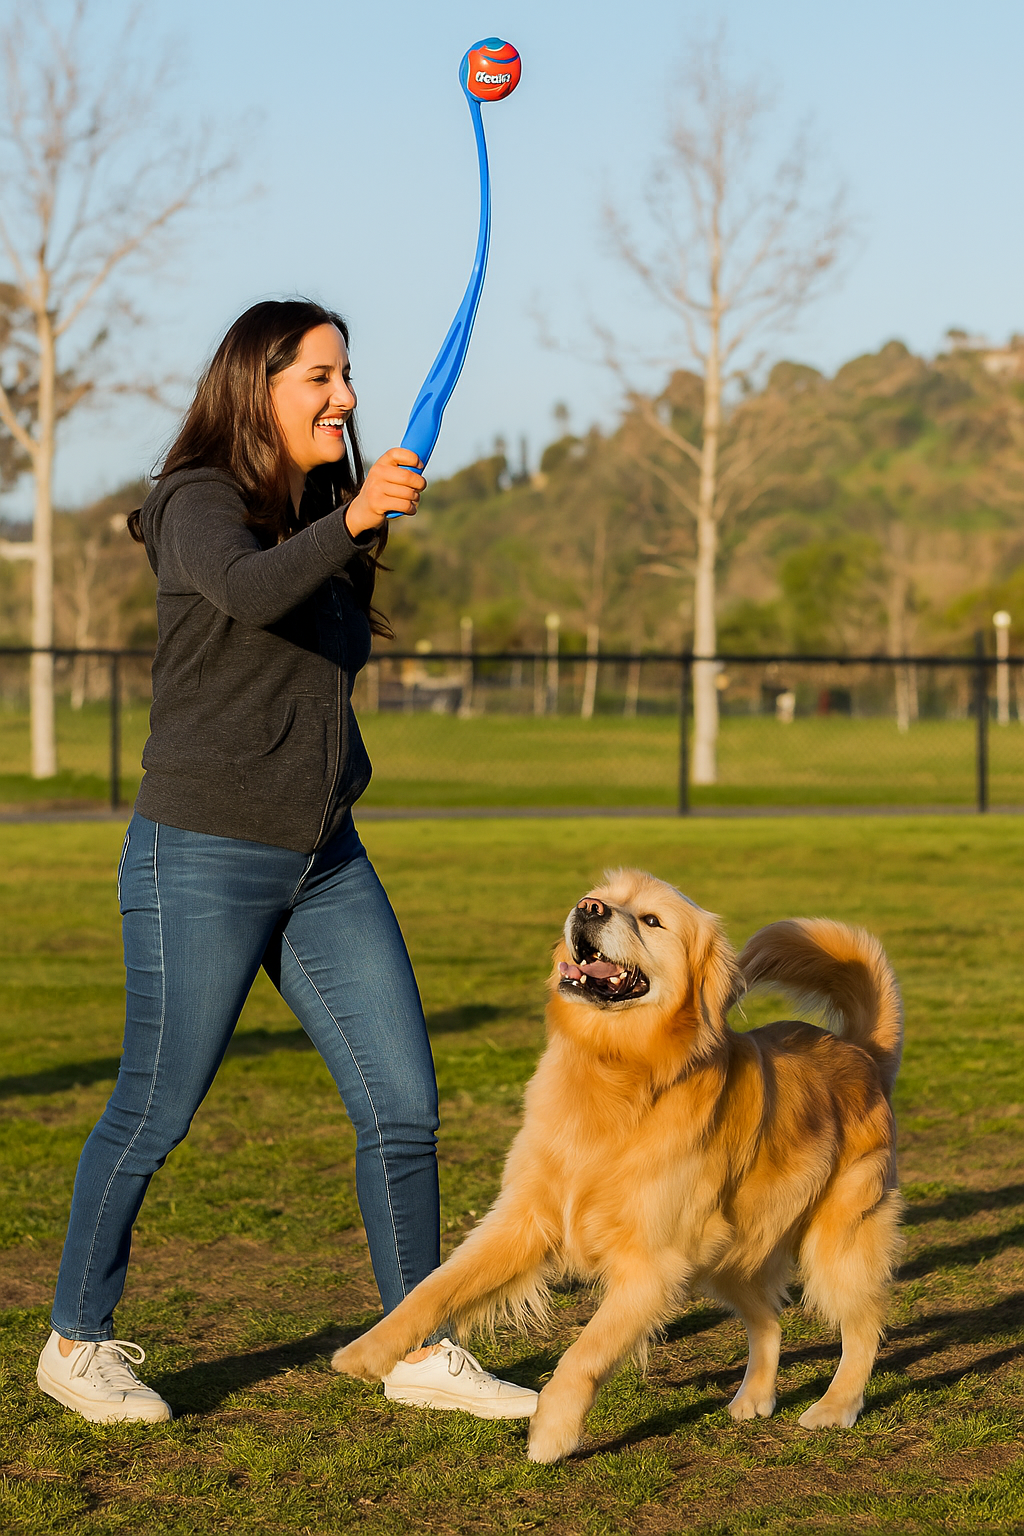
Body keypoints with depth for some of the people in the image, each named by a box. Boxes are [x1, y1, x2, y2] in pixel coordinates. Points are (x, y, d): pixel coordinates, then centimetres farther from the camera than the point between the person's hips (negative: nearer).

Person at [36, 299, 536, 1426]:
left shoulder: (319, 519, 13)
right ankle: (75, 1343, 21)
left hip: (325, 865, 7)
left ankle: (421, 1353, 14)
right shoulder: (202, 504, -11)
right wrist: (350, 525, -50)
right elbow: (250, 591, -35)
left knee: (403, 1104, 3)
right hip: (201, 863, -7)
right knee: (154, 1113, 3)